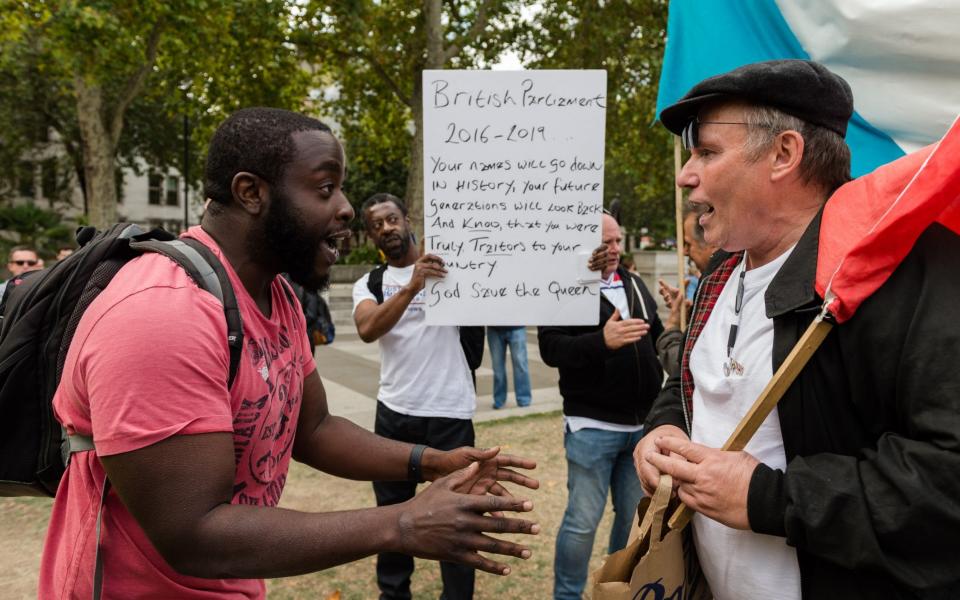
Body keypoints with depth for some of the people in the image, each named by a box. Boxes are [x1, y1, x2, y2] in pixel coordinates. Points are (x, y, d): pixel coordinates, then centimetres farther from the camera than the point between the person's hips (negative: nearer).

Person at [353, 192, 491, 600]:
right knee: (392, 507, 17)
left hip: (449, 412, -3)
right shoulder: (368, 284, 5)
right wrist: (412, 286, -30)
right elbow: (367, 331, -17)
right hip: (394, 411, 3)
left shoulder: (449, 267, -2)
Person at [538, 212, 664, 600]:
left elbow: (657, 338, 23)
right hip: (591, 426, -6)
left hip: (642, 424, 6)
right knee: (583, 520, 1)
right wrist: (601, 341, -35)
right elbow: (551, 348, -21)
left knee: (636, 516, 16)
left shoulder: (634, 284, 12)